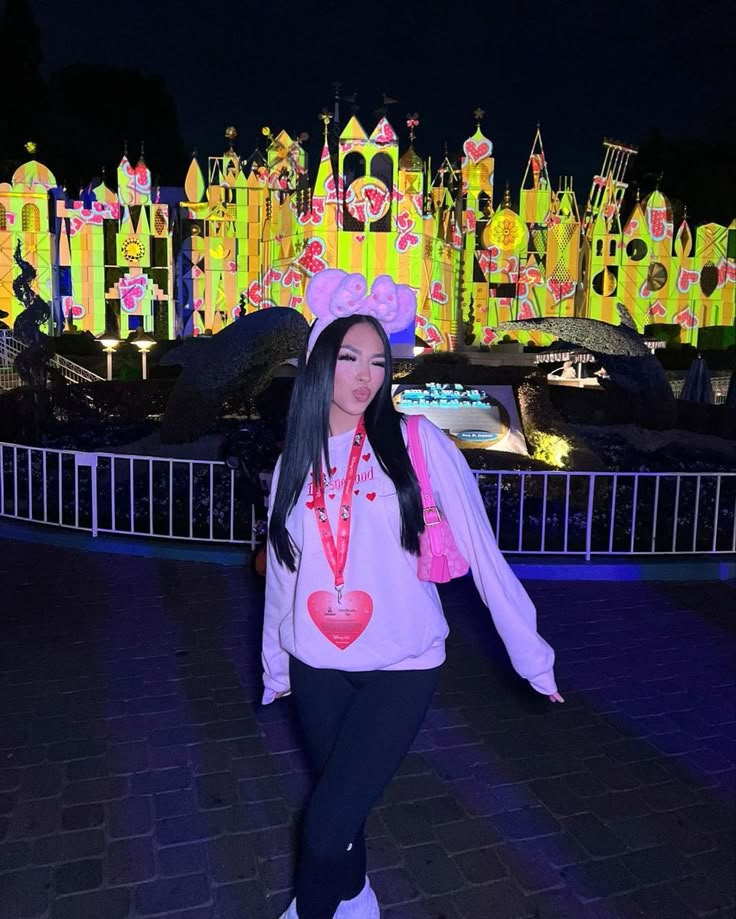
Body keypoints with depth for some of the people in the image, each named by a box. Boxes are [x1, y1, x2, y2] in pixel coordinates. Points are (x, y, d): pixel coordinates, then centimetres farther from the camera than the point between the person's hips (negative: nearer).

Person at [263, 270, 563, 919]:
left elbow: (481, 549, -10)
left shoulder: (416, 443, -10)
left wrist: (531, 653, -9)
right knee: (341, 798, 20)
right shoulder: (296, 463, 3)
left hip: (401, 669, -4)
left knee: (328, 824, -6)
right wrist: (274, 665, 19)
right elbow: (282, 572, 11)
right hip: (317, 669, 4)